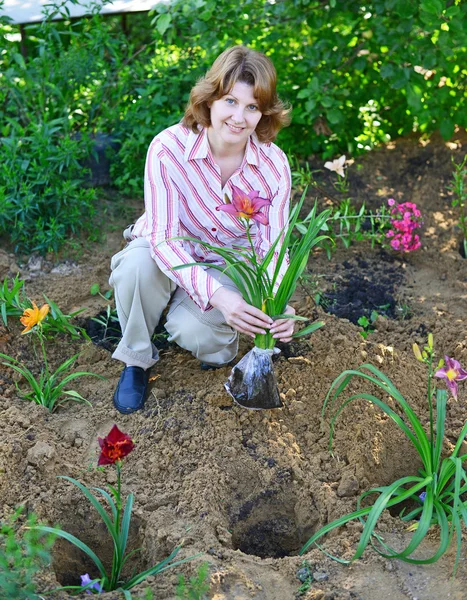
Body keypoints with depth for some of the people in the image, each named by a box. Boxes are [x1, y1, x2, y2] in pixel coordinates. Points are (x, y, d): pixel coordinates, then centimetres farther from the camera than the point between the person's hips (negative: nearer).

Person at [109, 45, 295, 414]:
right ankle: (136, 359, -6)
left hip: (229, 264, 1)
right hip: (169, 254, 0)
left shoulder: (274, 166, -20)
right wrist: (217, 294, -45)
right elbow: (163, 238, -31)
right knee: (137, 267, -35)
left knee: (191, 330, -29)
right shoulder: (169, 148, -28)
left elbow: (273, 247, -17)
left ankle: (221, 343, 12)